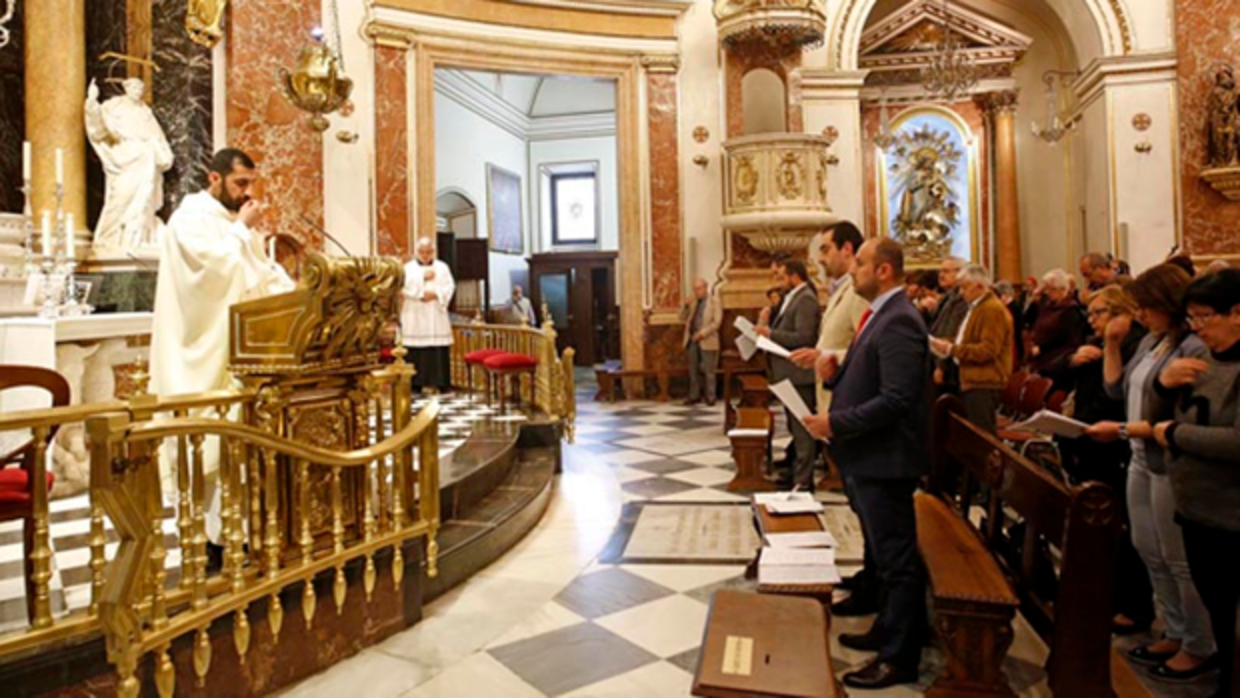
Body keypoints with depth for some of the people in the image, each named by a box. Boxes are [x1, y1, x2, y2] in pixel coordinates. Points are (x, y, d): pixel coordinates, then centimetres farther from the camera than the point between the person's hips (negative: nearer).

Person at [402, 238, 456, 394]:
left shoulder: (442, 267, 12)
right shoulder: (408, 268, 7)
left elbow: (449, 287, 1)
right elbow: (404, 287, -9)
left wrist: (436, 294, -15)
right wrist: (423, 277, -12)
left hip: (437, 317, 1)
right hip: (415, 318, -1)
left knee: (440, 352, -2)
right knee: (416, 352, -4)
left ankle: (442, 384, 3)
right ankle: (416, 385, 2)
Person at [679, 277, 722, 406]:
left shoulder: (714, 301, -2)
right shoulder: (693, 302, 13)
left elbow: (717, 322, -10)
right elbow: (683, 319, 11)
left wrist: (702, 333, -18)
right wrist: (686, 306, -5)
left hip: (707, 341, -5)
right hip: (692, 340, 5)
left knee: (709, 371, -1)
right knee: (693, 370, 9)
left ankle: (710, 398, 5)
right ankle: (694, 396, 17)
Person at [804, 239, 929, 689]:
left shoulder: (898, 322, -20)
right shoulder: (881, 315, 12)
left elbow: (896, 399, -26)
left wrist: (835, 423, -23)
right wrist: (835, 374, -2)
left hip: (885, 459, -10)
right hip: (869, 457, 10)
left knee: (897, 558, 4)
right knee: (886, 554, 22)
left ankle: (899, 658, 17)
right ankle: (888, 631, 38)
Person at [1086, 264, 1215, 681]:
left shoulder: (1194, 349, -19)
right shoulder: (1151, 342, 8)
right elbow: (1118, 389, 13)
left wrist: (1122, 430, -25)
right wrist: (1111, 344, 5)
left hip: (1171, 466, -9)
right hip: (1141, 461, 9)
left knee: (1180, 560, 5)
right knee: (1149, 551, 17)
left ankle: (1199, 647, 23)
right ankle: (1175, 633, 33)